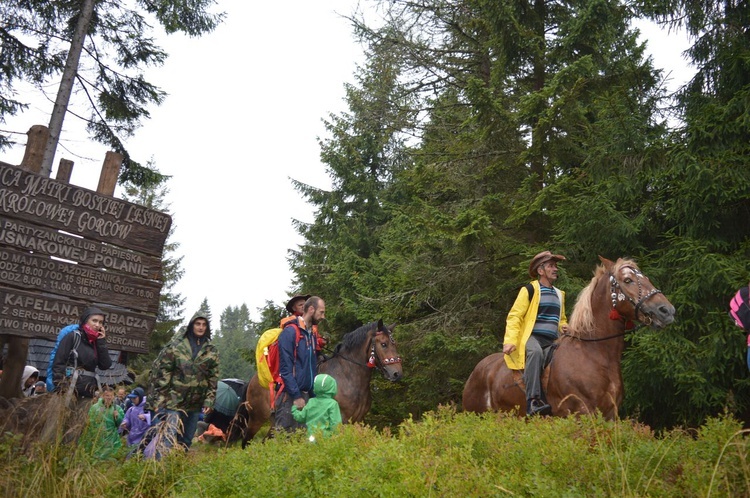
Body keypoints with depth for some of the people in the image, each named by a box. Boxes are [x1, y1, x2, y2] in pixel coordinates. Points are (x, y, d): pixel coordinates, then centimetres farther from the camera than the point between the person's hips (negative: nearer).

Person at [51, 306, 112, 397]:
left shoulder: (96, 341, 13)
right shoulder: (73, 336, -2)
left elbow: (105, 366, 3)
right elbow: (58, 363, -8)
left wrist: (102, 342, -2)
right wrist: (60, 391, -15)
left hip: (89, 391, 5)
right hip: (70, 389, -5)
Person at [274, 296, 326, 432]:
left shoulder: (311, 335, 15)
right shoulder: (290, 332, -11)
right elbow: (286, 368, -16)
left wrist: (313, 395, 11)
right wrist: (296, 396, -18)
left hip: (306, 395, 8)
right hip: (289, 396, -8)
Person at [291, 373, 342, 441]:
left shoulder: (311, 402, 5)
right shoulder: (333, 403, -9)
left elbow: (301, 417, 15)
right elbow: (335, 423, -14)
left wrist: (294, 409, 33)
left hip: (311, 437, 5)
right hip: (325, 437, -5)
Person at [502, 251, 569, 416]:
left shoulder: (559, 294, 24)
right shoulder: (529, 289, 3)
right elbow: (514, 316, -4)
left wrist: (563, 326, 10)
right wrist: (510, 340, -18)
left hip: (552, 342, 7)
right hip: (531, 337, -6)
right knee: (535, 352, -39)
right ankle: (533, 400, -44)